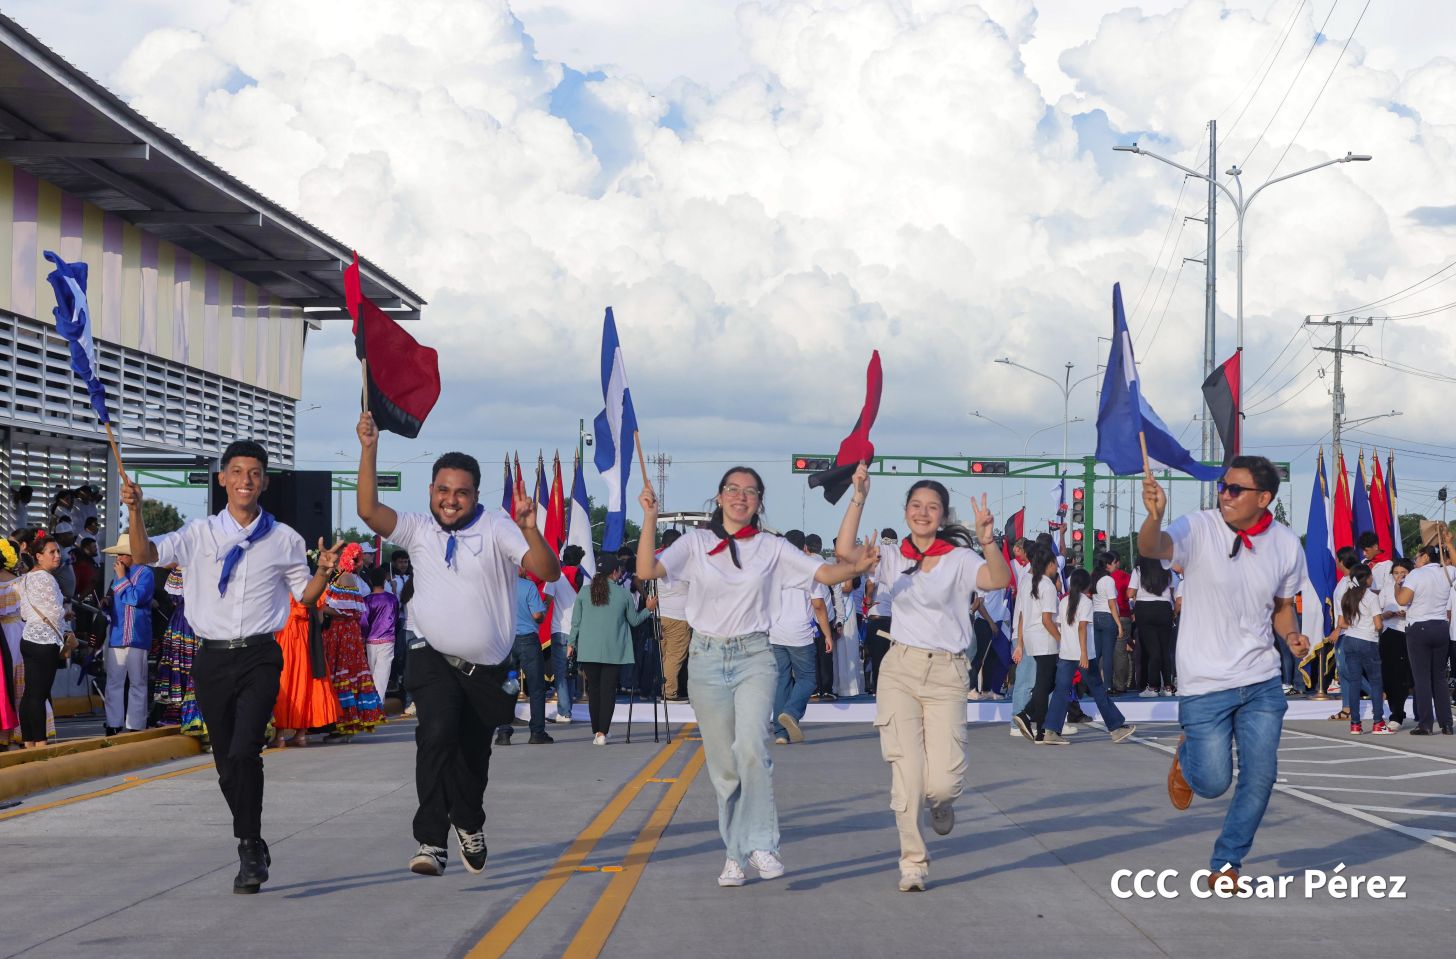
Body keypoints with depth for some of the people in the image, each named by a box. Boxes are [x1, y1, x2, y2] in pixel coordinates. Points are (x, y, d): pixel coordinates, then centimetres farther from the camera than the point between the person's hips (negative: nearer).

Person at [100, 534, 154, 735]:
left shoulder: (144, 573, -4)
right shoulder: (118, 573, 17)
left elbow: (135, 598, -17)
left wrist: (121, 578, -10)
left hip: (136, 637, -6)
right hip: (117, 636, 6)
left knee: (138, 683, 0)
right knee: (113, 683, 4)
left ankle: (135, 726, 2)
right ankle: (113, 725, 8)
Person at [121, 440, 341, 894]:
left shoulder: (283, 540, 5)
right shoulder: (200, 533, 5)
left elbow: (305, 595, 14)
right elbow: (145, 555, -6)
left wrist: (323, 571, -7)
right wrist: (135, 511, -22)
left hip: (259, 657, -2)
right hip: (212, 657, 2)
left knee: (245, 752, -20)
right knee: (226, 761, 9)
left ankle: (249, 850, -11)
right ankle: (253, 848, 26)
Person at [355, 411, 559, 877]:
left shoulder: (496, 529, -4)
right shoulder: (418, 530, 4)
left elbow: (548, 572, -13)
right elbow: (368, 510, -11)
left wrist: (529, 529, -30)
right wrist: (369, 449, -18)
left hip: (487, 667, 1)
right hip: (433, 659, 0)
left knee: (474, 755, 14)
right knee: (437, 733, -26)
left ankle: (469, 825, 44)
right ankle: (431, 840, -24)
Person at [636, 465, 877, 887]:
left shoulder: (772, 548, 6)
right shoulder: (696, 543, 5)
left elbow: (824, 573, 2)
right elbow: (647, 570, -7)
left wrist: (857, 567, -18)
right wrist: (650, 518, -15)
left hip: (754, 656, -1)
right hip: (707, 657, 1)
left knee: (751, 748, -22)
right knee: (723, 763, 4)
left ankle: (759, 844, -13)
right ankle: (735, 852, 15)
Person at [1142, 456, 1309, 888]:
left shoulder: (1287, 545, 0)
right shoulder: (1199, 528, -13)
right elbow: (1152, 547, -33)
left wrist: (1292, 634, -6)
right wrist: (1154, 516, -54)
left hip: (1262, 683, 4)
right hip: (1206, 684, -3)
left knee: (1260, 779, 3)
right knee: (1213, 782, -2)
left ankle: (1226, 864, 24)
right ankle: (1187, 757, 35)